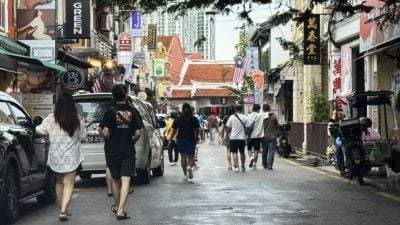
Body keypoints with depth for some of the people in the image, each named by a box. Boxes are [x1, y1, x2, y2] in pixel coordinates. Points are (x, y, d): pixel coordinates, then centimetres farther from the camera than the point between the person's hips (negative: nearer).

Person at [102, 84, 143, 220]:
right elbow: (138, 133, 0)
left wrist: (108, 140, 9)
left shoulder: (111, 112, -6)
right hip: (128, 151, 0)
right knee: (125, 180, -4)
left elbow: (106, 133, -12)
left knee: (115, 179, 16)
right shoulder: (131, 111, 0)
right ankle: (121, 210, -15)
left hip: (113, 151, 0)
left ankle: (117, 206, 32)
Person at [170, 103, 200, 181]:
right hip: (191, 140, 0)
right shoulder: (194, 119, 0)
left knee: (183, 157, 4)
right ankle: (190, 166, -22)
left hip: (181, 140, 0)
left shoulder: (178, 119, -1)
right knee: (191, 156, 9)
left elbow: (174, 130, 0)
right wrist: (196, 138, 20)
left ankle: (185, 174, 0)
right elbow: (197, 130, 4)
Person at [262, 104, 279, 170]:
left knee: (264, 152, 13)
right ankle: (269, 164, -13)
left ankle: (264, 165, 20)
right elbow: (278, 125, 2)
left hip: (264, 137, 2)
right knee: (271, 151, -2)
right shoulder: (273, 116, -7)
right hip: (272, 137, -2)